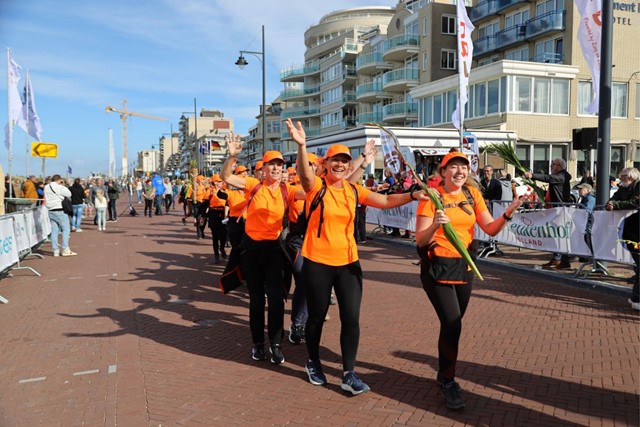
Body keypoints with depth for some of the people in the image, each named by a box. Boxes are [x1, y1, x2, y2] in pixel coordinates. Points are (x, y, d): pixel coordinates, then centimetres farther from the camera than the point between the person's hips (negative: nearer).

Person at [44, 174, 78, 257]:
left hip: (51, 210, 7)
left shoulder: (46, 187, 10)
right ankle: (65, 250, -6)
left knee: (54, 231, 8)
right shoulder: (58, 187, -12)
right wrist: (63, 185, 3)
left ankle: (56, 251, 8)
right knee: (66, 229, -1)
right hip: (60, 210, -7)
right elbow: (69, 194, -7)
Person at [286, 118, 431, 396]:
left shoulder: (354, 191, 4)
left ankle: (349, 374, 13)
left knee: (351, 318, 0)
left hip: (348, 263, 4)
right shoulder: (316, 186, -9)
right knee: (316, 317, 11)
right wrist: (301, 145, -49)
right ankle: (313, 363, 35)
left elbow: (385, 201, 0)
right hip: (317, 263, -3)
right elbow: (304, 173, -31)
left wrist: (413, 195, -17)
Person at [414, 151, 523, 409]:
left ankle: (443, 373, 36)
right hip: (437, 267, -5)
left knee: (452, 324, 15)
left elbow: (491, 230, -3)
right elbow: (420, 240, -16)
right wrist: (435, 225, -35)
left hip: (464, 266, 5)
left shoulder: (472, 194, 3)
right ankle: (449, 383, 8)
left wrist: (507, 215, -21)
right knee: (452, 324, -11)